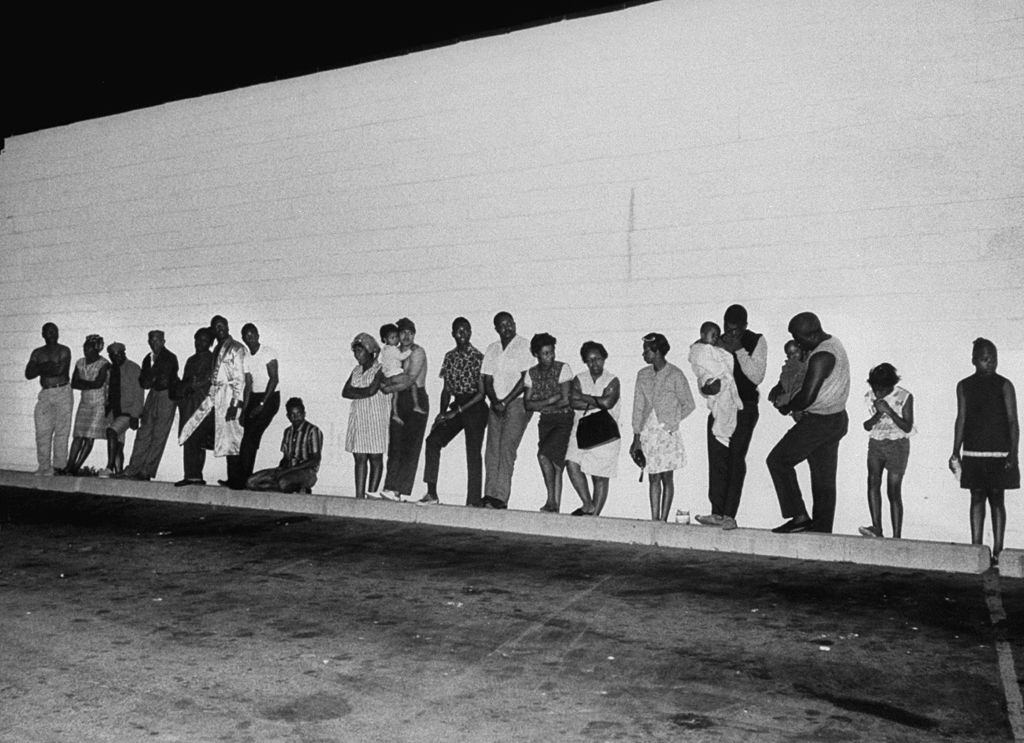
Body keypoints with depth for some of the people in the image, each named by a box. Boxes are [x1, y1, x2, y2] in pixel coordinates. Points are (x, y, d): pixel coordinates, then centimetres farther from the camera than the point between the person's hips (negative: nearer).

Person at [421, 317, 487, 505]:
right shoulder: (449, 357, 9)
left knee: (473, 454, -7)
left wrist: (457, 410, -15)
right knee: (433, 439, -11)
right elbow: (446, 389, 13)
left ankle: (473, 502, -2)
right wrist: (442, 412, -2)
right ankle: (432, 493, -8)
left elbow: (482, 393, -11)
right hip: (456, 408, 5)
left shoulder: (478, 357, -8)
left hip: (475, 408, -5)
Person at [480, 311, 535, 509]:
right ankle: (489, 496, 1)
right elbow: (487, 381, 11)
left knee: (506, 448, -14)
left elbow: (525, 380, -10)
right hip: (496, 404, 6)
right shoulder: (491, 350, 14)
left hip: (518, 403, -6)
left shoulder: (525, 346, -3)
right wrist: (495, 402, -7)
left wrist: (505, 402, -12)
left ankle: (500, 498, -15)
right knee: (492, 450, 0)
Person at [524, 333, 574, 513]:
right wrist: (550, 400, -12)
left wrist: (540, 405, -5)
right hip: (545, 422, 4)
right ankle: (555, 506, 7)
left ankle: (551, 500, -8)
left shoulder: (562, 368, -8)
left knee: (543, 455, -20)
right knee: (554, 463, 1)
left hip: (563, 420, -4)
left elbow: (565, 400, -15)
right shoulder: (531, 373, 5)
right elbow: (527, 404, 0)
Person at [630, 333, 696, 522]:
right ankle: (654, 519, 6)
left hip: (668, 433, -4)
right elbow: (638, 407, 9)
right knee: (653, 478, 3)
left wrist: (671, 423, -5)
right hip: (648, 433, 4)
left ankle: (664, 520, 6)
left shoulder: (675, 375, -4)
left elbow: (688, 404, 2)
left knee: (667, 478, 1)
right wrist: (636, 438, 5)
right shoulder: (643, 375, 9)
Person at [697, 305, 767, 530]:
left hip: (744, 409, -3)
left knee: (735, 459, -8)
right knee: (716, 459, -3)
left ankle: (729, 514, -6)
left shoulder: (757, 342, 0)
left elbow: (757, 377, -10)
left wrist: (739, 350, -16)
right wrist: (708, 387, -14)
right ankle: (717, 513, -1)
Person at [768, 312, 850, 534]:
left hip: (820, 422, -10)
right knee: (824, 478, 13)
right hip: (836, 419, 10)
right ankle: (822, 531, 18)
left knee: (778, 460, -1)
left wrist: (787, 407, -7)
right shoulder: (832, 342, 10)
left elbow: (808, 397, -26)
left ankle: (799, 516, -3)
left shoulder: (821, 357, -23)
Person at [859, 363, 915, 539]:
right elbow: (867, 426, 5)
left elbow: (907, 427, -12)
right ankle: (876, 527, -25)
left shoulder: (904, 397, -8)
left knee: (894, 491, -4)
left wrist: (889, 411, -23)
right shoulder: (870, 397, 2)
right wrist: (878, 414, -15)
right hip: (875, 444, 3)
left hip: (897, 445, -3)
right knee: (873, 481, -20)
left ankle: (896, 536, 2)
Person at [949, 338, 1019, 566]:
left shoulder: (1004, 386, -3)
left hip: (999, 453, -2)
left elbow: (1013, 421, -4)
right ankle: (975, 548, 11)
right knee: (977, 498, 6)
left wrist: (1013, 453, -11)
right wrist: (956, 452, 8)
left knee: (996, 500, 2)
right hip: (973, 453, 2)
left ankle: (997, 551, 8)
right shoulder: (964, 386, 5)